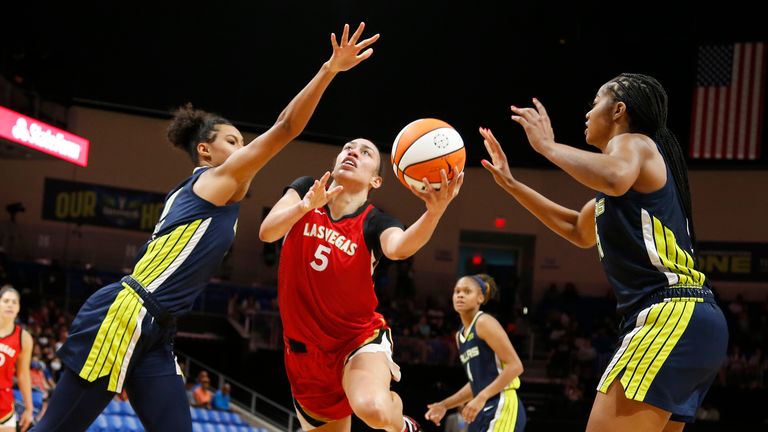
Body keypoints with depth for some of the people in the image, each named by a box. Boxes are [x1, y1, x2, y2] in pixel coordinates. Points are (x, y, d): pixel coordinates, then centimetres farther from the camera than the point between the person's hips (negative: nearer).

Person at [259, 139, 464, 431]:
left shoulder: (374, 223, -10)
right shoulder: (304, 191, -2)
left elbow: (400, 248, -34)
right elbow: (267, 233, -17)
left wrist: (434, 211, -53)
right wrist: (306, 205, -37)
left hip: (360, 338, -3)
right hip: (305, 350, 4)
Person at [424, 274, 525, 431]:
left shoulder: (484, 323, -8)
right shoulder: (460, 336, 19)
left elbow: (515, 366, -15)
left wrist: (481, 398, -20)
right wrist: (445, 405, 20)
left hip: (503, 409, -9)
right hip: (483, 413, 9)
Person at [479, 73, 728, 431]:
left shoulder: (632, 142, -2)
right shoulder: (633, 154, 28)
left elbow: (616, 178, -29)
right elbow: (580, 231, 40)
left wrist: (548, 147, -14)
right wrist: (510, 184, 37)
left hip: (671, 319, -11)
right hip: (688, 321, 11)